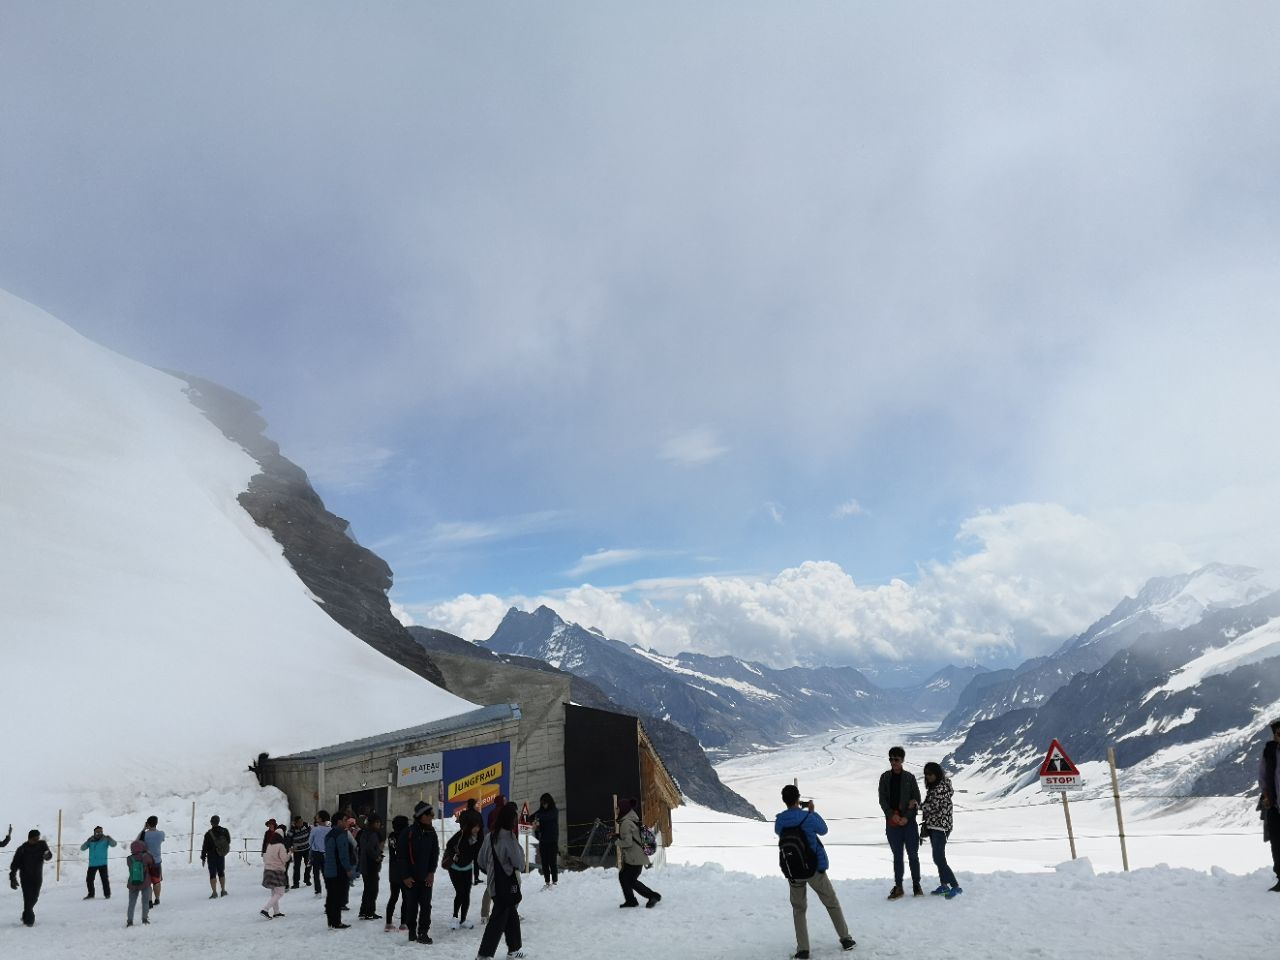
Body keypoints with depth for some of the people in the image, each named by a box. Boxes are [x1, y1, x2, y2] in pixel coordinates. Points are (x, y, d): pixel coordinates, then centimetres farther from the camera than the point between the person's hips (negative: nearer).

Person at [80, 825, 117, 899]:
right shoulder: (91, 840, 4)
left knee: (104, 879, -4)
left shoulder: (105, 839, -3)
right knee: (89, 879, 6)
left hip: (102, 863, -3)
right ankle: (91, 894, 24)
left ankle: (107, 894, 6)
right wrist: (87, 842, -20)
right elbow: (82, 848, -1)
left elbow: (113, 844, -14)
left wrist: (110, 839, -34)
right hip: (92, 864, 3)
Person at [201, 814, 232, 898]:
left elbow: (205, 847, -12)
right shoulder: (224, 831, -5)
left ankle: (214, 893, -2)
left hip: (212, 857, -4)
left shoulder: (209, 834, -17)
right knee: (221, 873, 17)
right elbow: (228, 841, 9)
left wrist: (203, 858, -3)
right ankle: (223, 890, 21)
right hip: (221, 856, 4)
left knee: (212, 874, 3)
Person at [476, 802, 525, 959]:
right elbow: (519, 863, -14)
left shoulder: (490, 836, 3)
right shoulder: (508, 836, -19)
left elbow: (481, 861, 10)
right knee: (498, 919, -2)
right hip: (507, 885, -8)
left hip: (494, 883, 8)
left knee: (511, 916, 20)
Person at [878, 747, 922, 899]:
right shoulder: (885, 777, 5)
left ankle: (916, 885, 15)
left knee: (913, 855, 3)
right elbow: (882, 800, 3)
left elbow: (917, 800, 1)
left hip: (909, 822, -1)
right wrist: (892, 815, -12)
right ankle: (898, 887, 11)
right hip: (892, 822, 1)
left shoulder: (910, 777, 1)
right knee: (897, 856, 6)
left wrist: (907, 817, -10)